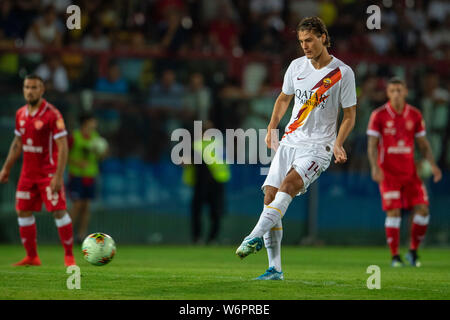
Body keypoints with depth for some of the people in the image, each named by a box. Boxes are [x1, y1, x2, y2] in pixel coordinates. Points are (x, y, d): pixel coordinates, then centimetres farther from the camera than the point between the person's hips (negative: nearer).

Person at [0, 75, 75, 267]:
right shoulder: (21, 114, 7)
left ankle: (69, 256, 0)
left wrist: (58, 176, -22)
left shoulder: (52, 114, -14)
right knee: (23, 212, 5)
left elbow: (63, 146, -16)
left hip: (48, 173, -7)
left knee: (59, 212, -10)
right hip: (28, 172, 7)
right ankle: (32, 257, 14)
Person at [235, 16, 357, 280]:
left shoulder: (343, 73, -6)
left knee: (288, 184, -30)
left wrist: (338, 144, -15)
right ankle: (275, 269, -2)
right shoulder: (297, 66, 7)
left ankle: (255, 237, -37)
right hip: (290, 141, 5)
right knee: (270, 196, -6)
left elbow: (350, 115, 0)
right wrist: (272, 127, 12)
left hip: (319, 147, -5)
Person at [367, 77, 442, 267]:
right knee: (394, 212, -11)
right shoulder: (379, 115, -4)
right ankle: (395, 256, 0)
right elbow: (372, 145, -5)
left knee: (422, 209, -6)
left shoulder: (415, 115, 5)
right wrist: (375, 167, -21)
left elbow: (423, 144, 11)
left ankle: (413, 252, 10)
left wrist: (432, 164, -4)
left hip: (410, 172, 3)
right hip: (388, 173, -3)